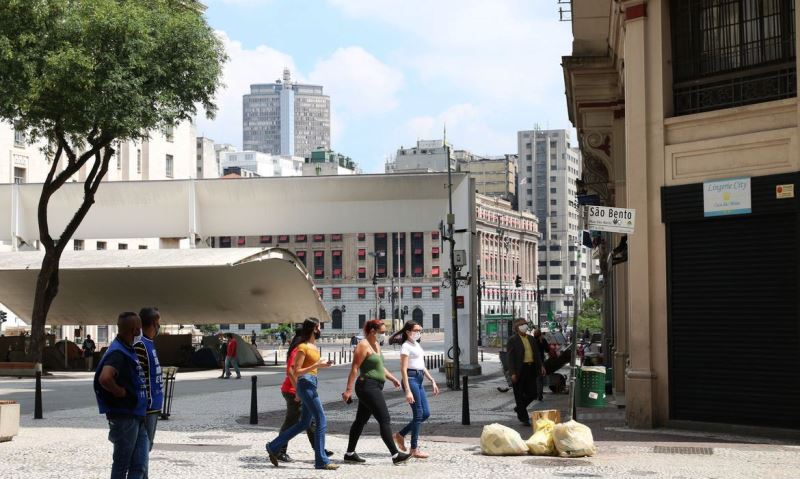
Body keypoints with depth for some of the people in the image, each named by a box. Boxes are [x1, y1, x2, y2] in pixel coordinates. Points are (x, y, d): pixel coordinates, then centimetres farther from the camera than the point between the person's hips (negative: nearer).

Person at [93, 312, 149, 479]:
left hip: (138, 417, 9)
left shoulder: (129, 350, 13)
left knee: (140, 465, 6)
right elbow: (104, 379, -36)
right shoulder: (117, 353, -18)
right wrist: (121, 392, -19)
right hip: (124, 417, -9)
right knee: (122, 465, 3)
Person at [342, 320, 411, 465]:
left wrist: (392, 378, 15)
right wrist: (349, 389, -21)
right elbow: (355, 368, -17)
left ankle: (350, 454, 20)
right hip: (368, 386, -10)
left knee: (361, 420, 13)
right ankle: (395, 455, -12)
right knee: (385, 420, -11)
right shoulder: (363, 345, -13)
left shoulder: (376, 345, 16)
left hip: (374, 388, 10)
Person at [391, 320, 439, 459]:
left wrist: (432, 381, 17)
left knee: (426, 414, 7)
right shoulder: (406, 346, -9)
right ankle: (414, 449, 1)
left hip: (419, 381, 9)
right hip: (411, 379, -9)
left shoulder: (417, 345, 18)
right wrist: (408, 391, -21)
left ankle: (400, 435, 19)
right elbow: (403, 369, -15)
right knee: (418, 414, -6)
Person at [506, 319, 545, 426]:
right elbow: (511, 357, -10)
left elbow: (536, 353, 18)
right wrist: (513, 373, -16)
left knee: (532, 393, 5)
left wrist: (540, 365, 5)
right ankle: (523, 417, 11)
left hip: (531, 369, 6)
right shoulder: (512, 340, -5)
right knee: (519, 395, 3)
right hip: (519, 370, -6)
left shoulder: (531, 339, 14)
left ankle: (519, 408, 29)